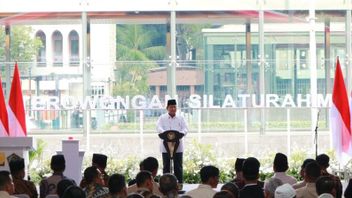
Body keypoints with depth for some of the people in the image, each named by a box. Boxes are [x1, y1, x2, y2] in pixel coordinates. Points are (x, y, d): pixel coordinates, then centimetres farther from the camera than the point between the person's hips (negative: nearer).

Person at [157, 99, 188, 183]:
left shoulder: (180, 118, 12)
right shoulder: (162, 118, 8)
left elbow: (185, 129, 2)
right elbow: (159, 127, -8)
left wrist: (180, 134, -21)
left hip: (178, 147, 1)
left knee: (178, 167, 0)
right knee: (166, 167, 2)